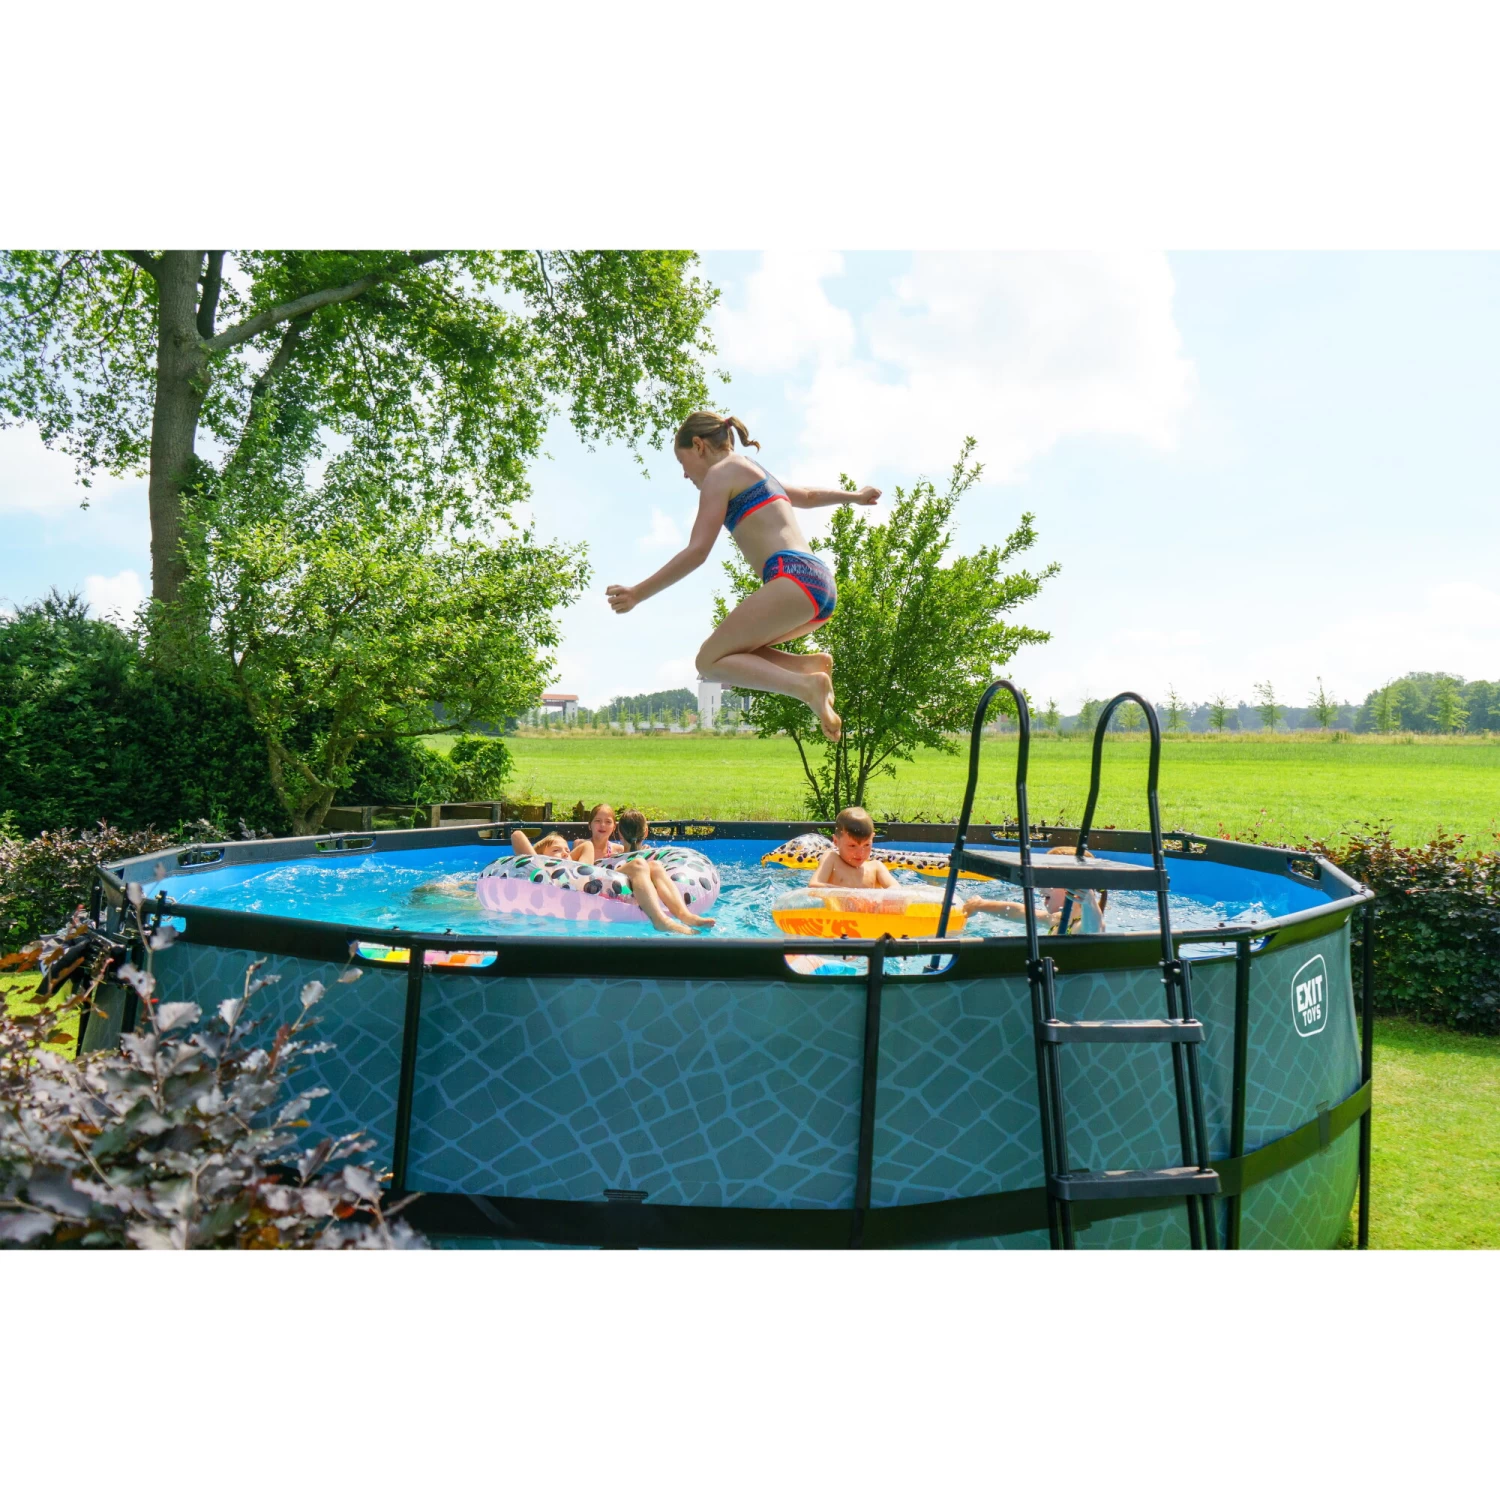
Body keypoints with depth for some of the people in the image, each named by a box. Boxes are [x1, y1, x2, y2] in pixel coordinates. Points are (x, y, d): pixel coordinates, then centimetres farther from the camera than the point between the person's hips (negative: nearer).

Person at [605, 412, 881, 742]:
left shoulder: (720, 473, 3)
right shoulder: (756, 473, 29)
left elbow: (696, 552, -7)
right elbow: (809, 497, 48)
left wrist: (638, 593, -7)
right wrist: (855, 496, 67)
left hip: (793, 579, -9)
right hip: (822, 584, 9)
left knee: (710, 661, -5)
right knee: (733, 652, 18)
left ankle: (807, 686, -24)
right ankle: (812, 663, -2)